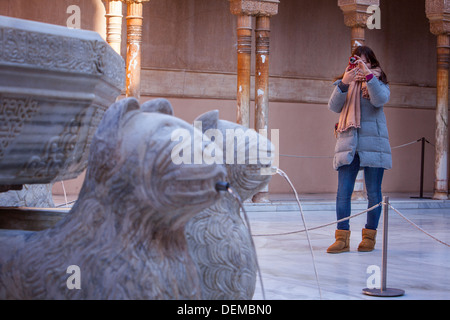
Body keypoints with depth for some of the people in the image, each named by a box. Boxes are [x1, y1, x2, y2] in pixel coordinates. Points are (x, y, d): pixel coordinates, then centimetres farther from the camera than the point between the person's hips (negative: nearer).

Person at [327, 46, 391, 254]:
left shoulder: (378, 82, 11)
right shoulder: (346, 84, 16)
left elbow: (380, 100, -12)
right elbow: (333, 107, -1)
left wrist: (368, 75, -20)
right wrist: (344, 82, -14)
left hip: (373, 142, -1)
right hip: (348, 143, 2)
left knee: (373, 193, 2)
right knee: (343, 192, -6)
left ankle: (370, 236, 11)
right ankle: (342, 237, -6)